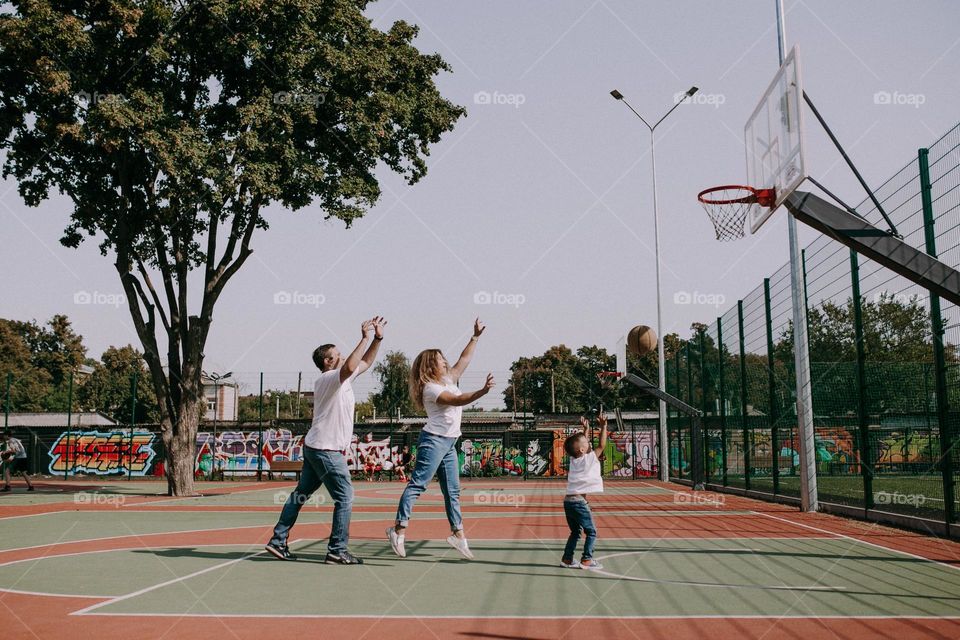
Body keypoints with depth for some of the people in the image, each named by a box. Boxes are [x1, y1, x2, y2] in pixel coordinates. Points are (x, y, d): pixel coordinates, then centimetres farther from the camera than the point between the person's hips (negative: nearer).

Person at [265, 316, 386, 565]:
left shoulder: (340, 379, 15)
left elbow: (364, 363, 24)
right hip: (327, 450, -10)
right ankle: (337, 551, -4)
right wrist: (365, 338, -29)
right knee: (345, 497, -6)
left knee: (301, 494, 13)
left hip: (315, 448, 10)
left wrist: (377, 338, 13)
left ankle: (278, 541, 18)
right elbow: (350, 367, -36)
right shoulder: (329, 378, -14)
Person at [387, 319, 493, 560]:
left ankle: (458, 533, 11)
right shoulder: (431, 388, -12)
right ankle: (399, 529, -11)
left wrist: (476, 336, 16)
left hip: (449, 442, 9)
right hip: (434, 440, -9)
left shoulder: (448, 380, 15)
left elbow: (464, 359, 21)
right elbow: (457, 400, -25)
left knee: (452, 490, 8)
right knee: (417, 484, -11)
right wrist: (482, 391, -36)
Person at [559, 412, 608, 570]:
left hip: (568, 501, 7)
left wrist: (586, 429, 30)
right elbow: (602, 445, 0)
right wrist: (603, 426, 4)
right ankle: (586, 560, 0)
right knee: (591, 532, 4)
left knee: (575, 532, 19)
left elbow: (583, 442, 28)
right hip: (579, 501, -7)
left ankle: (567, 559, 18)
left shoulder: (574, 458, 11)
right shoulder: (590, 458, -7)